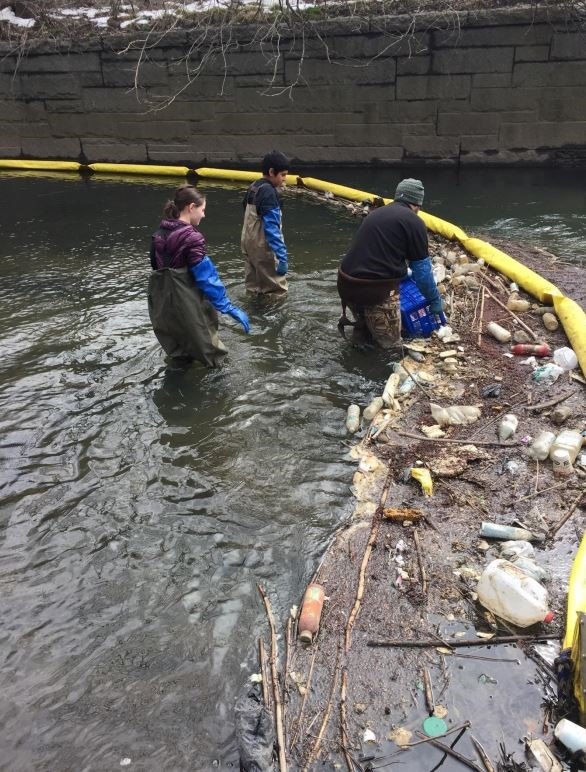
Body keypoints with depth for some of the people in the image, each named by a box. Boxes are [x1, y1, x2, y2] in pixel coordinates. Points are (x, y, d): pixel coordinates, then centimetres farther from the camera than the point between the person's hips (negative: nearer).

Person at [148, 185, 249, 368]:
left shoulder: (160, 234, 6)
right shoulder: (191, 238, -19)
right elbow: (206, 277, -23)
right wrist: (228, 307, -21)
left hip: (162, 303, 8)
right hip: (187, 305, -8)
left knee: (177, 353, 23)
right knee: (206, 351, 8)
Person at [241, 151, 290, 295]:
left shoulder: (253, 187, 9)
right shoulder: (269, 192, -19)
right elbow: (272, 228, -25)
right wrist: (282, 257, -27)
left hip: (249, 244, 10)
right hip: (262, 247, -10)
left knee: (254, 289, 15)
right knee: (277, 291, -3)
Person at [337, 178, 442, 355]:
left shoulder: (377, 213, 19)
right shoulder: (413, 222, -2)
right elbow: (422, 269, 2)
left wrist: (400, 273, 48)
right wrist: (434, 300, 16)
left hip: (346, 284, 7)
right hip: (376, 291, -7)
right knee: (390, 349, 6)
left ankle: (361, 332, 16)